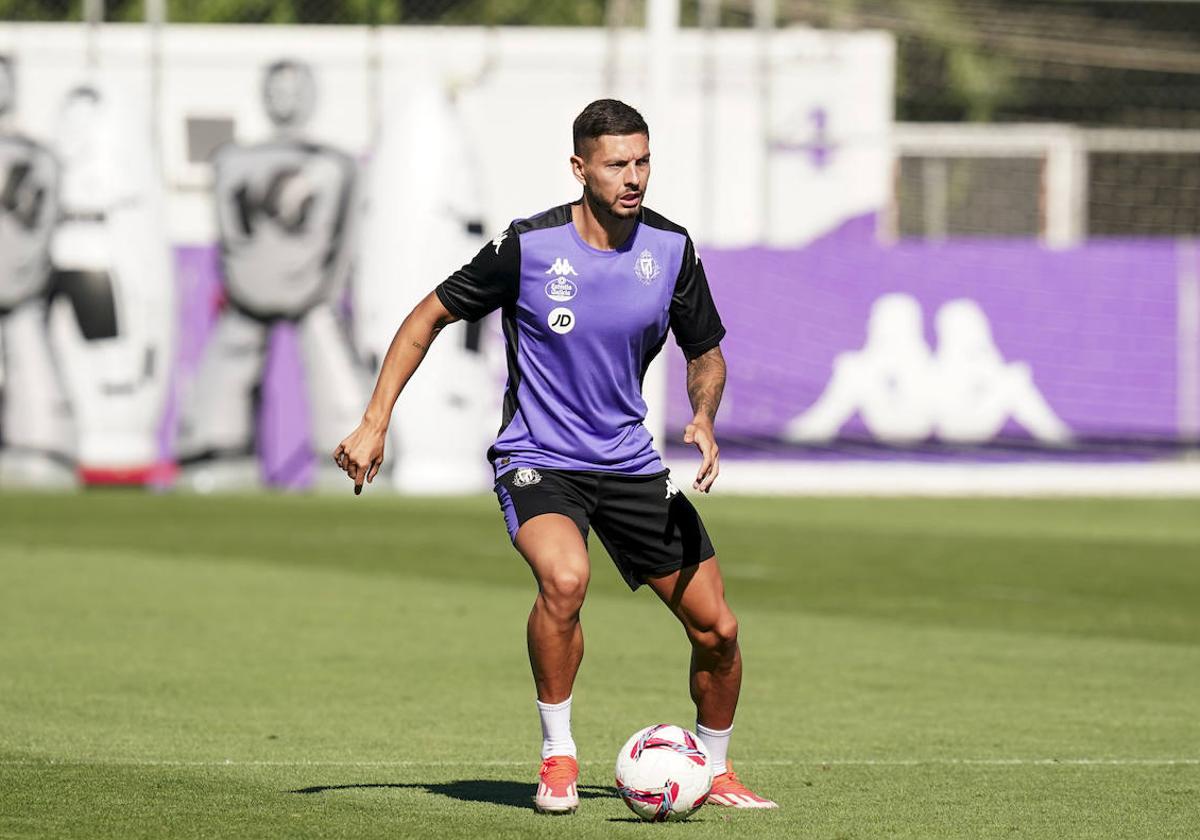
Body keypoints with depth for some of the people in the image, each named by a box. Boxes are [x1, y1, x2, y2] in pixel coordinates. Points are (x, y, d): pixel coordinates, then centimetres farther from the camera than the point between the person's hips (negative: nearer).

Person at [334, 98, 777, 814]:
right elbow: (429, 318, -3)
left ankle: (715, 769, 27)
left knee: (717, 629, 1)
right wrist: (374, 424, -8)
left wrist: (704, 419, -11)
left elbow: (706, 354, 11)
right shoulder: (530, 247, -15)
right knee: (565, 577, -35)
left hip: (630, 461, 4)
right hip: (537, 460, -4)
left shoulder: (672, 249, -4)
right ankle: (558, 756, -16)